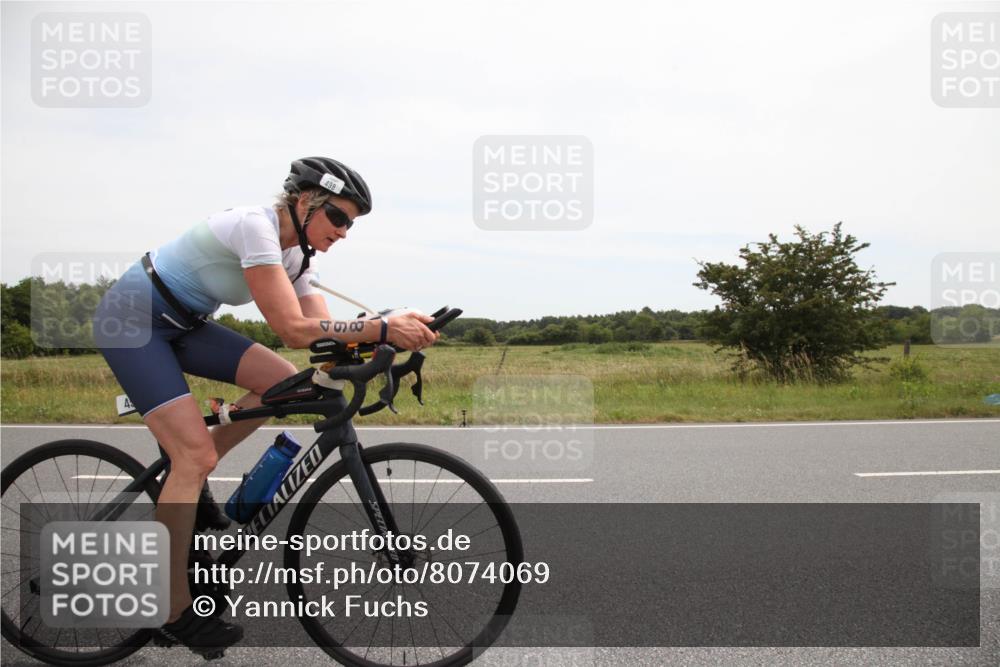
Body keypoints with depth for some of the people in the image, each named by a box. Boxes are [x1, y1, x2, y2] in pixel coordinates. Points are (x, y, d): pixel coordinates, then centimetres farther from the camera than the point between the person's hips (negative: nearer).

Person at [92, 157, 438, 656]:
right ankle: (174, 615, -5)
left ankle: (189, 483, 10)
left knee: (283, 382, -7)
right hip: (130, 319, -8)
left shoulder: (295, 253, 0)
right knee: (196, 452, -16)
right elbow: (293, 329, -33)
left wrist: (395, 334, -21)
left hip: (179, 323, 8)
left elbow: (322, 331, -7)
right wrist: (383, 329, -35)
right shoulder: (256, 226, -26)